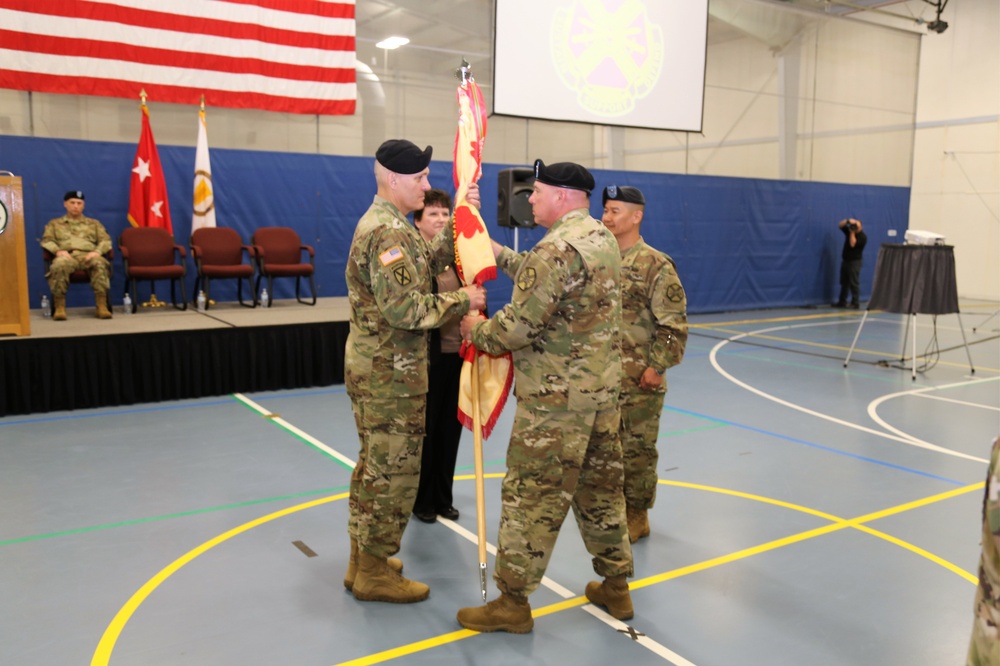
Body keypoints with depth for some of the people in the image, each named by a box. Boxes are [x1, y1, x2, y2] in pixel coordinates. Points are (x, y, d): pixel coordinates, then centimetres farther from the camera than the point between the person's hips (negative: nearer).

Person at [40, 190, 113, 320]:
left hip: (88, 256, 0)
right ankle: (59, 308, -36)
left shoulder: (94, 223, 29)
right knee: (59, 265, -40)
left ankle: (102, 306, -42)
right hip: (67, 256, 0)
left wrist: (97, 251, -8)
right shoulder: (54, 223, 28)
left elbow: (106, 241, 15)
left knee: (100, 263, -39)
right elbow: (47, 240, 14)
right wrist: (58, 251, -9)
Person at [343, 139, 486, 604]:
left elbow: (431, 261, 15)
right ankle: (375, 572, 13)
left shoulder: (385, 223, 15)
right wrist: (463, 300, -16)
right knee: (394, 471, 0)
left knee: (374, 466, 18)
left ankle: (364, 560, 30)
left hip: (373, 368, 11)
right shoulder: (387, 231, -19)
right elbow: (405, 308, -26)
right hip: (391, 373, -11)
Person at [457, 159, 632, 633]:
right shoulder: (602, 237, 11)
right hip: (602, 389, 10)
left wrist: (477, 331, -3)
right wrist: (498, 253, 20)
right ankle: (616, 586, 31)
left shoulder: (558, 248, -19)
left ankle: (512, 602, 12)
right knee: (601, 488, 18)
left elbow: (520, 323, -21)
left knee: (531, 496, 1)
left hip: (556, 398, -9)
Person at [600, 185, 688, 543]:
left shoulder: (656, 265, -10)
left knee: (636, 449, 5)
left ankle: (636, 516, 21)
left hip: (638, 381, -6)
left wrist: (656, 367, -16)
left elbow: (674, 325, -11)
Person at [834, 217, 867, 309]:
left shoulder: (863, 237, -12)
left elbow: (852, 244, -23)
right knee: (844, 283, 9)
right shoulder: (850, 231, 8)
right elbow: (840, 225, 2)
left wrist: (852, 232, -18)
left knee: (854, 283, -7)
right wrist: (848, 220, -15)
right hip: (845, 260, 7)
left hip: (854, 262, -7)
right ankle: (842, 302, 14)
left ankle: (855, 303, -5)